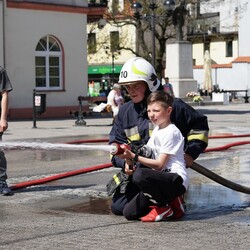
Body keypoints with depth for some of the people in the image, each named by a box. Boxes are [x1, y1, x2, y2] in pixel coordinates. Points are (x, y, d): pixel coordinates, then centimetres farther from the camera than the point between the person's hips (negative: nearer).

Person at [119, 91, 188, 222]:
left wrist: (134, 157, -17)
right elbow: (148, 155, 20)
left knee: (140, 175, -37)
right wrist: (130, 162, 0)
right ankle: (167, 200, 12)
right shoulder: (156, 129, 18)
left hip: (177, 180, -9)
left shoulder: (171, 132, -10)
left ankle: (163, 207, -13)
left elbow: (159, 164, -14)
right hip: (162, 178, 9)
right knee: (129, 213, -4)